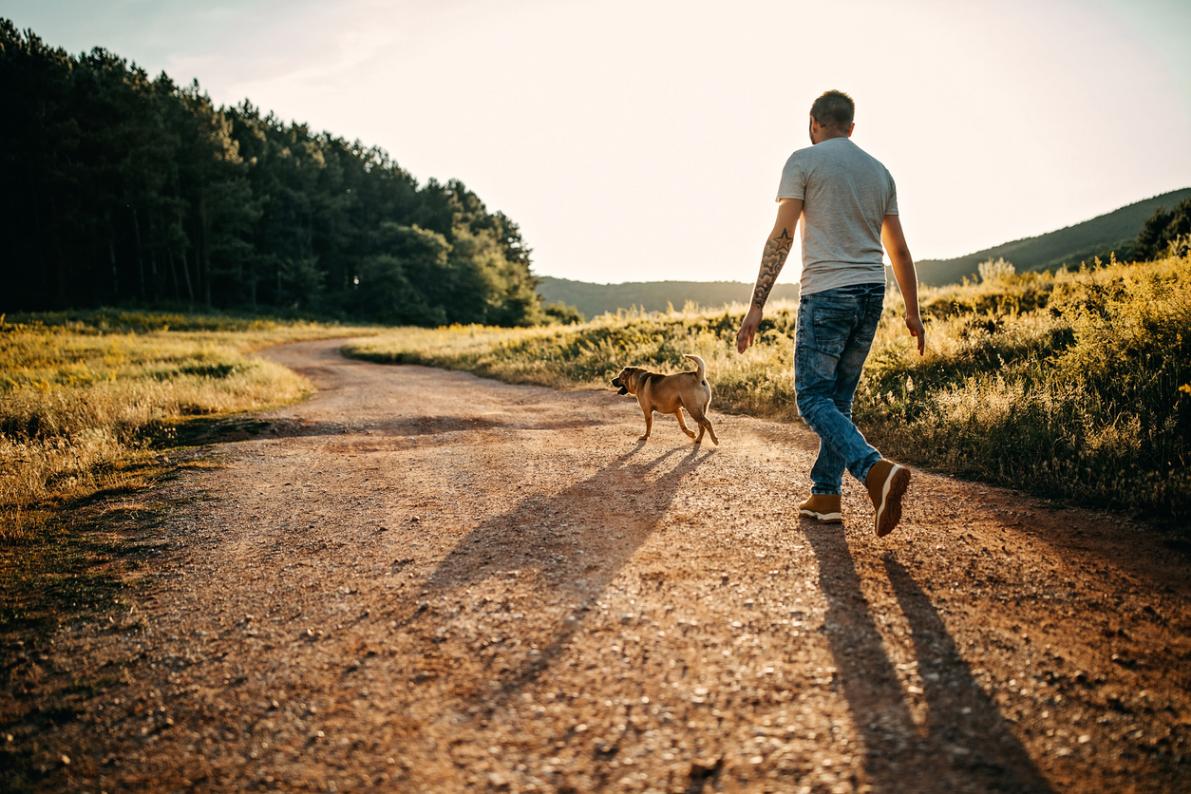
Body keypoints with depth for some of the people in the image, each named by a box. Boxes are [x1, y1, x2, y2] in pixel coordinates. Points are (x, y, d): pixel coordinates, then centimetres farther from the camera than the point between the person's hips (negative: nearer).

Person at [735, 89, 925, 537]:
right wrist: (912, 311, 22)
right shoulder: (879, 171, 16)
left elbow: (781, 236, -11)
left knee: (814, 397, -5)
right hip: (871, 294, 6)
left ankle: (877, 471, -26)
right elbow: (899, 250, 16)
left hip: (826, 294, -6)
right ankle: (825, 495, 16)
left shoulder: (803, 161, -2)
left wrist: (757, 305, -12)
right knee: (839, 397, 13)